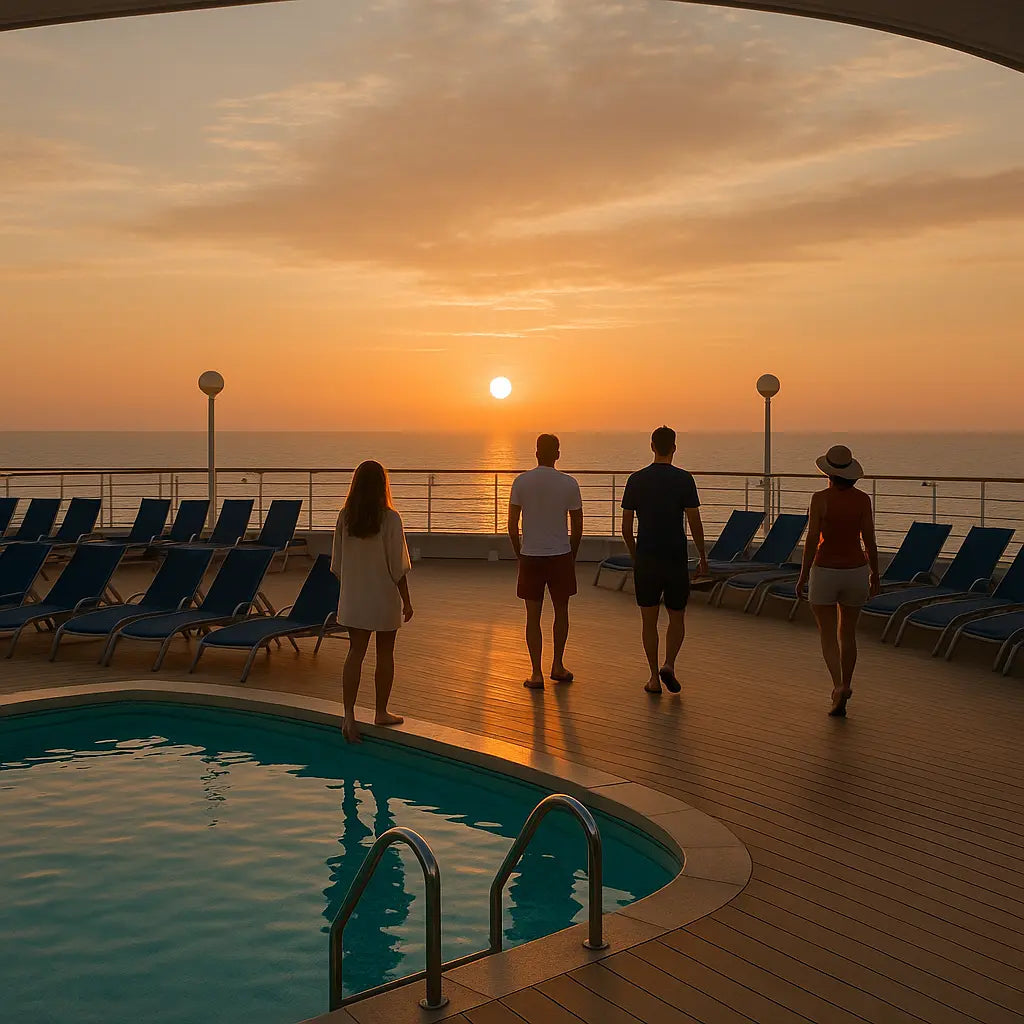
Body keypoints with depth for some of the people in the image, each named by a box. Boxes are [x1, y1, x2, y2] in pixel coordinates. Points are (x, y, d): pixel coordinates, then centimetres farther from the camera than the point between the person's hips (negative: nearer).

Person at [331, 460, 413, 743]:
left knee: (355, 653, 6)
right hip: (384, 597, -3)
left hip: (354, 599, 3)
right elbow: (398, 566, -11)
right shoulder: (390, 518, -13)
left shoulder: (345, 517, -3)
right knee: (385, 655, 12)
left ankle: (349, 714, -6)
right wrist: (406, 601, -2)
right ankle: (381, 713, 24)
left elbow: (338, 563, 4)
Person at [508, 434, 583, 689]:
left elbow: (512, 526, -2)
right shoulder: (569, 484, -4)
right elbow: (578, 528, 1)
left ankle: (537, 674, 5)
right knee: (561, 612, 17)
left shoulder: (522, 481, -4)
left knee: (533, 616, 6)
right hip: (561, 555, 0)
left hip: (530, 556, 0)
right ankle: (557, 666, 24)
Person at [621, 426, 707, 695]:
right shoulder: (684, 480, -5)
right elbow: (695, 523, -6)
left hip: (645, 560, 1)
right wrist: (702, 557, 6)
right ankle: (669, 665, -5)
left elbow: (626, 526, 3)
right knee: (677, 617, 14)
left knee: (649, 620, 9)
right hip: (676, 559, -1)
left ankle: (654, 678, 10)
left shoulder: (636, 479, 0)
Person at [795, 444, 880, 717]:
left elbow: (812, 540, -12)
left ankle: (839, 687, -14)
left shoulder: (820, 499, -13)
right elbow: (869, 541, -1)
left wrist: (803, 576, -3)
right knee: (848, 634, 19)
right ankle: (844, 687, 29)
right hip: (855, 571, 3)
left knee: (828, 636, 6)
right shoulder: (862, 499, -4)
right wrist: (875, 574, 11)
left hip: (825, 572, -3)